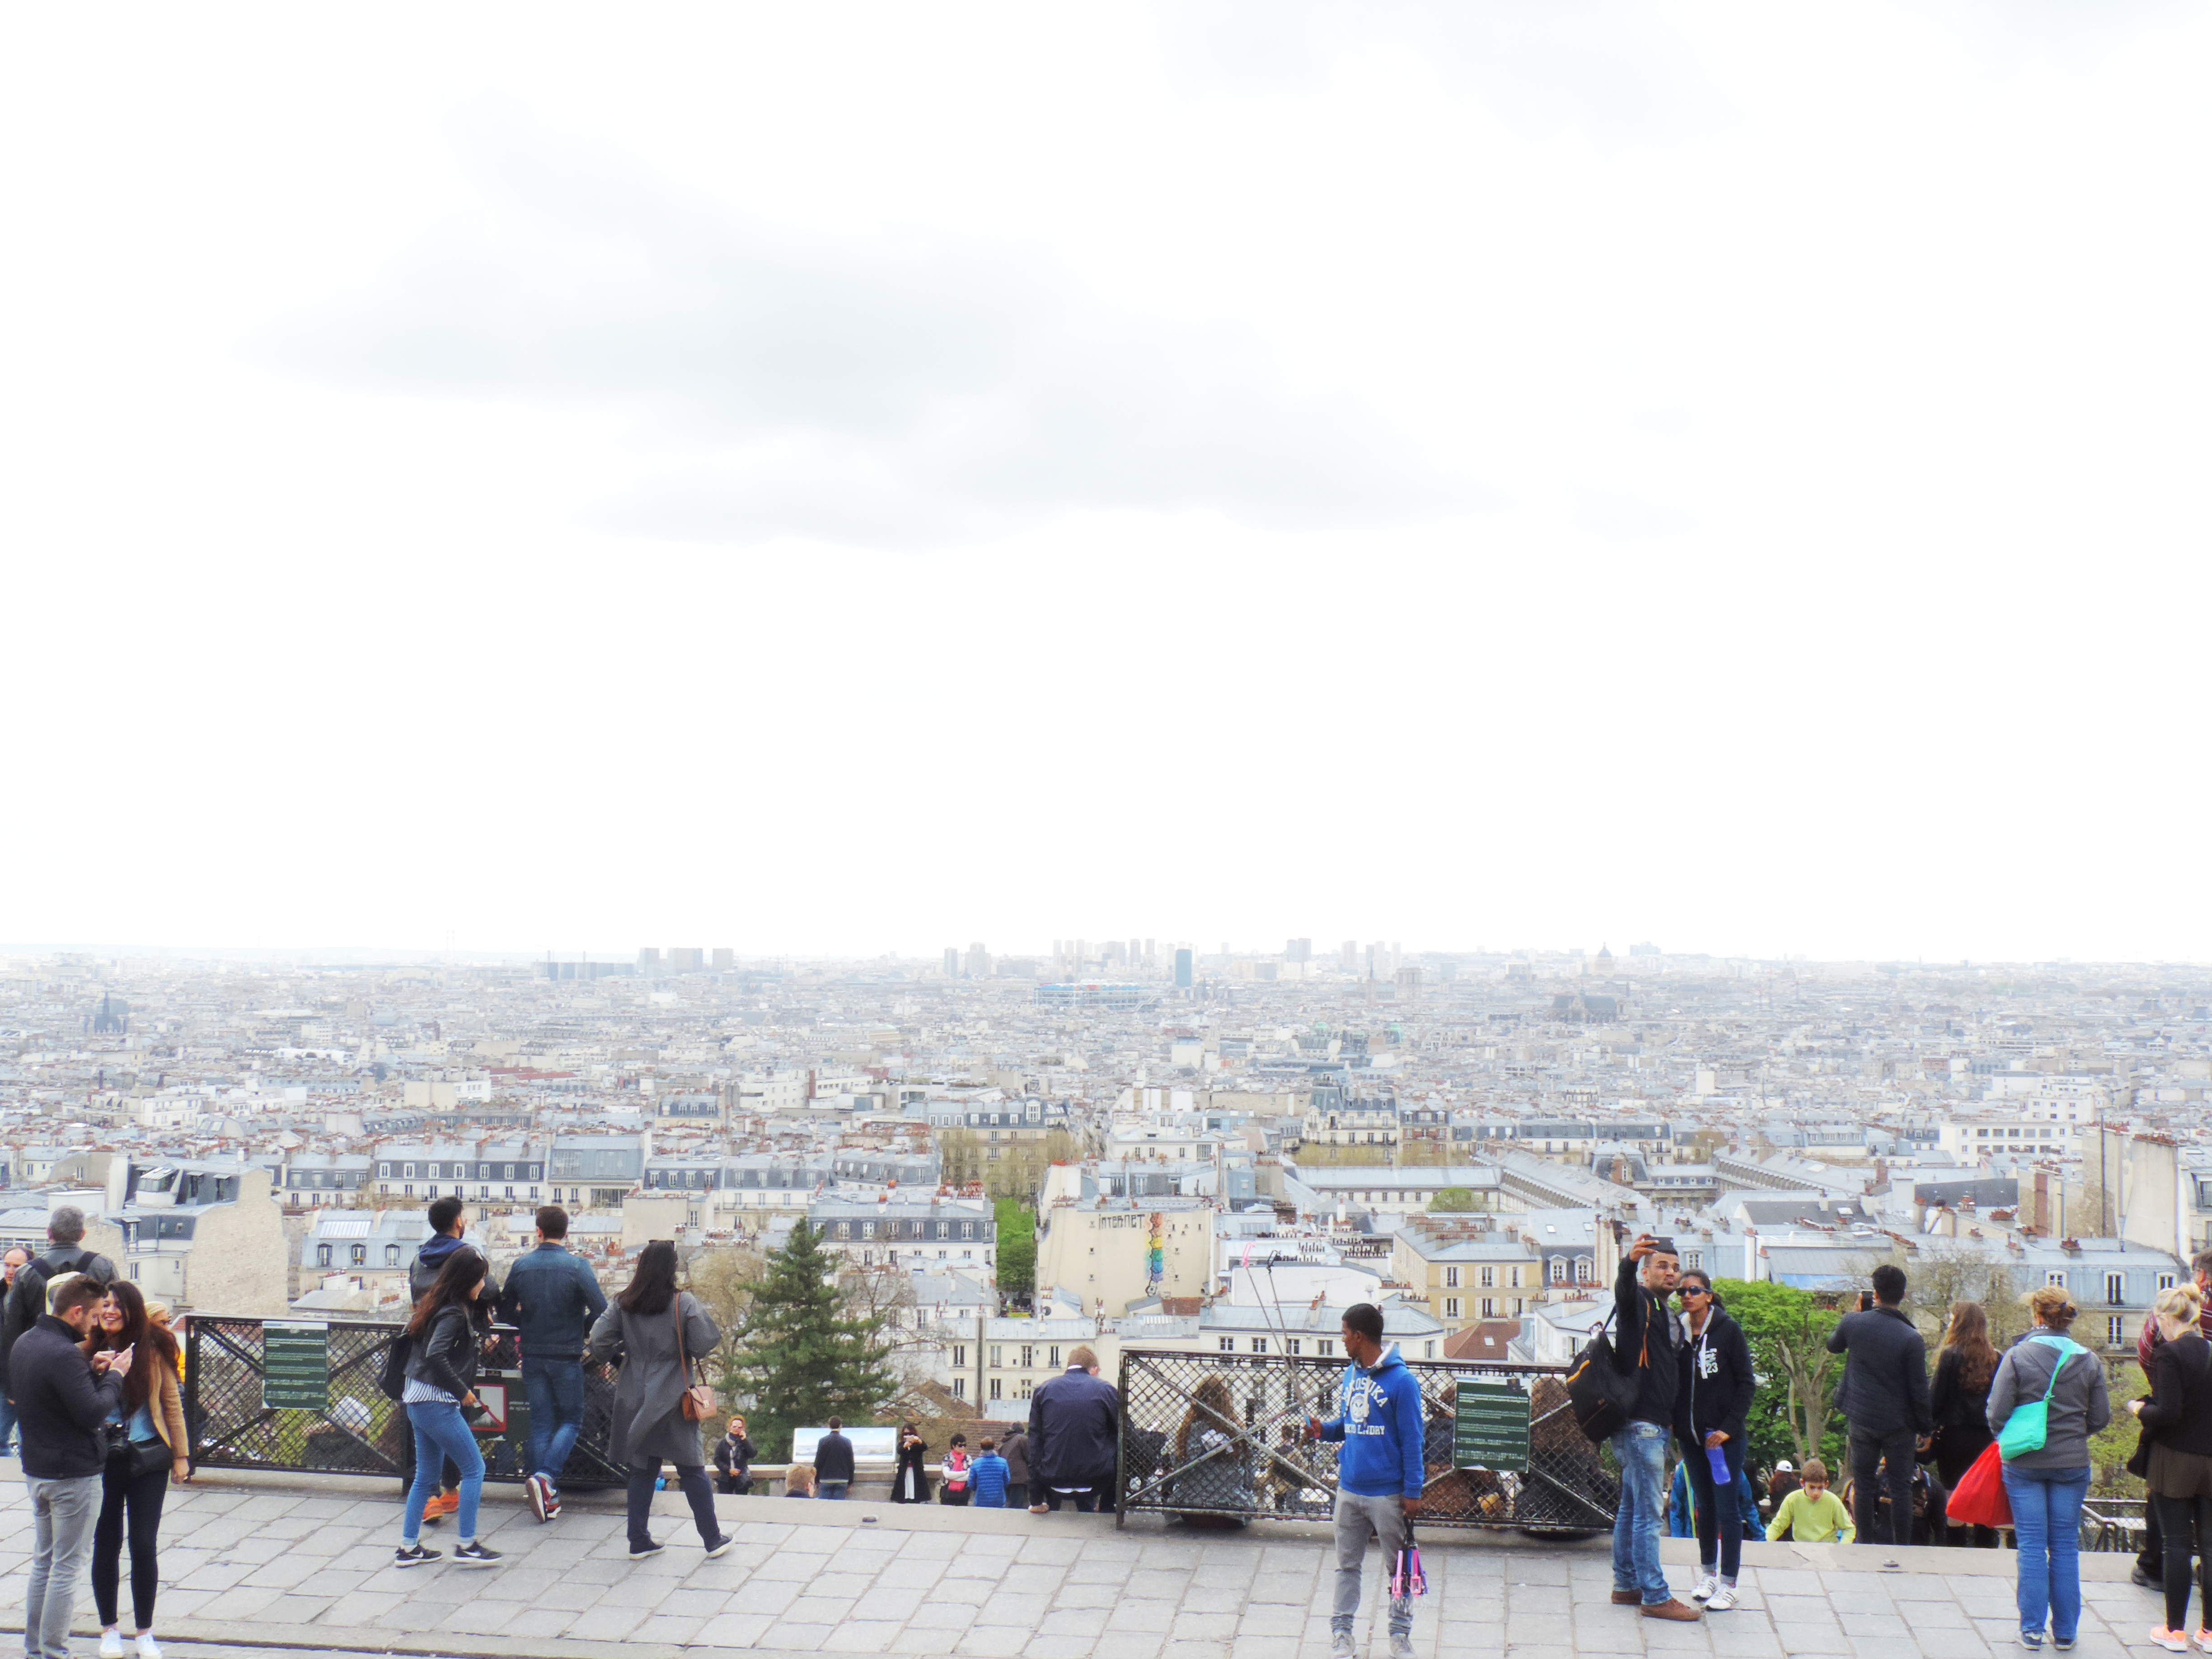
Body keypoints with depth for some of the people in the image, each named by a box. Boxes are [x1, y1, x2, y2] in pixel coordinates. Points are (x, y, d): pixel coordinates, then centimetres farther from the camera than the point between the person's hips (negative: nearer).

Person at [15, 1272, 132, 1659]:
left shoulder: (25, 1343, 6)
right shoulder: (64, 1354, -24)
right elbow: (93, 1413, -24)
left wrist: (91, 1371, 4)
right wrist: (114, 1375, -10)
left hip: (36, 1470, 9)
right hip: (74, 1474, -9)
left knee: (42, 1562, 18)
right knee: (67, 1568, 0)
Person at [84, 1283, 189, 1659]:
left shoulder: (153, 1348, -6)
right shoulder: (87, 1351, -5)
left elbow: (171, 1401, 1)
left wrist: (180, 1455, 2)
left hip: (148, 1459, -1)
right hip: (101, 1459, 1)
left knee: (144, 1547, 2)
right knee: (106, 1546, 10)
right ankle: (109, 1628, 28)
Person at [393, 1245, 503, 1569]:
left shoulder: (443, 1306, 12)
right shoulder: (454, 1314, -16)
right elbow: (435, 1355, -27)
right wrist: (462, 1391, -18)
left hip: (418, 1402, 10)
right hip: (437, 1404, -10)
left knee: (426, 1475, 16)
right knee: (474, 1468, -2)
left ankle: (408, 1548, 20)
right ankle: (467, 1546, 1)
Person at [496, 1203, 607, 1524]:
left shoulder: (520, 1267, -1)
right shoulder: (577, 1267, -12)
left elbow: (505, 1314, 8)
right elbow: (601, 1310, -17)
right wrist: (583, 1330, 2)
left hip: (532, 1356, 3)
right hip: (567, 1357, -3)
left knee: (540, 1423, 11)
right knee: (572, 1420, 9)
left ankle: (547, 1498, 9)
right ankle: (545, 1477, -13)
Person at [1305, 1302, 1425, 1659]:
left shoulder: (1400, 1380, -14)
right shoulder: (1350, 1375, 8)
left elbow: (1411, 1439, -13)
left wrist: (1413, 1492, -14)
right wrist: (1323, 1429, -2)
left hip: (1388, 1493, -6)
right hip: (1349, 1489, 6)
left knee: (1398, 1567, 6)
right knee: (1347, 1565, 13)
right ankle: (1341, 1629, 22)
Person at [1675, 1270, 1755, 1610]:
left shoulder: (1728, 1330, -7)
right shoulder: (1677, 1332, 2)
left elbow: (1746, 1383, -6)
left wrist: (1729, 1427, -12)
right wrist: (1673, 1421, -2)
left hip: (1725, 1436, -4)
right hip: (1690, 1435, 4)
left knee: (1727, 1508, -1)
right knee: (1703, 1505, 15)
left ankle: (1729, 1583, 5)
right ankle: (1707, 1572, 28)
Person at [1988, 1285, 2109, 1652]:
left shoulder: (2017, 1357, -11)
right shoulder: (2088, 1360, -2)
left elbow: (1997, 1413, -10)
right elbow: (2101, 1417, 4)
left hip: (2025, 1463, -2)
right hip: (2072, 1463, 2)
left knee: (2031, 1546, 5)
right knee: (2066, 1547, 10)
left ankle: (2032, 1629, 7)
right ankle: (2065, 1631, 14)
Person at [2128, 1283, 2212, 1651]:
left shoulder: (2171, 1353, -17)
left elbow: (2168, 1413, -21)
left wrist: (2140, 1409, -2)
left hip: (2175, 1462, -5)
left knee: (2176, 1546, 2)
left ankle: (2175, 1631, 9)